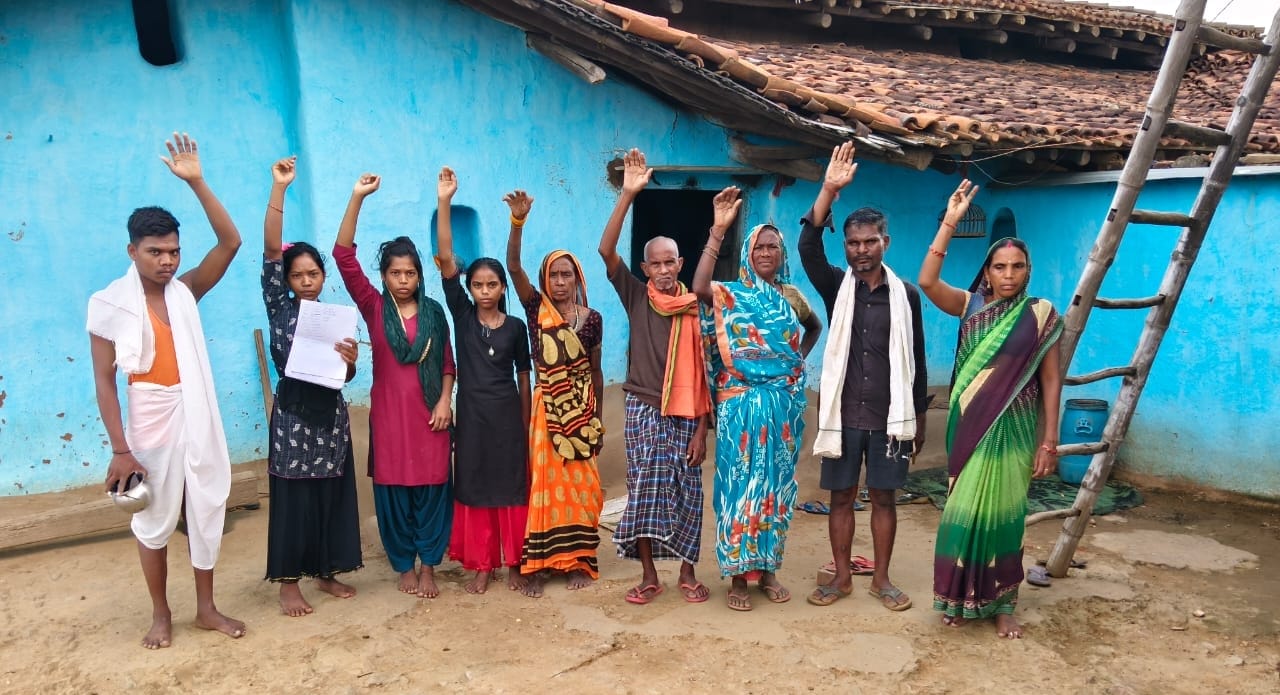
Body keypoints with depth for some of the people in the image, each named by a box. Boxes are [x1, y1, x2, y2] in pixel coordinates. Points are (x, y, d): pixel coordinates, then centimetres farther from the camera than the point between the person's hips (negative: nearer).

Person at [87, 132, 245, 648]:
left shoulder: (185, 291, 1)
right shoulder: (110, 304, -7)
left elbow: (230, 242, -9)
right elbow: (104, 381, -9)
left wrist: (196, 183, -16)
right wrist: (120, 449, -13)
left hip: (197, 418, 3)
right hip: (150, 423, -3)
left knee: (207, 511, 10)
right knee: (154, 520, 10)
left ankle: (206, 608, 24)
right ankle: (161, 613, 28)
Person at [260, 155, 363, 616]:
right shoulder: (279, 309, -2)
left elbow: (346, 378, 9)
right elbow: (271, 251, -14)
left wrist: (350, 361, -15)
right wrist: (279, 190, -19)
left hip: (331, 415, 3)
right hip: (292, 415, -3)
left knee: (332, 494, 9)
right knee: (293, 497, 1)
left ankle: (327, 572, 23)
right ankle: (289, 582, 13)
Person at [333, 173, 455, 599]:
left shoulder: (433, 312, 4)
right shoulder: (373, 307, -1)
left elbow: (447, 361, 8)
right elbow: (343, 256, -11)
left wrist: (445, 401, -5)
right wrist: (357, 198, -17)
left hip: (429, 413, 1)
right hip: (389, 414, -1)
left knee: (432, 487, 3)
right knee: (393, 489, 6)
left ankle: (428, 565, 16)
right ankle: (404, 565, 21)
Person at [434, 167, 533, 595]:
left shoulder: (515, 327, 0)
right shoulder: (462, 315, -2)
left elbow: (523, 378, 6)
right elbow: (445, 259, -11)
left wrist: (526, 425, 6)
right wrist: (444, 202, -19)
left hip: (508, 416, 0)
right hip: (471, 415, 0)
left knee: (512, 489, 7)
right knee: (474, 490, 7)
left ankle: (514, 565, 20)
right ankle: (481, 566, 20)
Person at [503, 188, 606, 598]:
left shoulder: (591, 318, 2)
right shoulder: (536, 309, -2)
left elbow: (595, 370, 8)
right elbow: (513, 266, -17)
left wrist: (599, 419, 10)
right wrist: (518, 220, -32)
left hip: (582, 410, 1)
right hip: (547, 407, -1)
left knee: (579, 484, 7)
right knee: (545, 482, 2)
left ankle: (579, 560, 18)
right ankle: (537, 565, 9)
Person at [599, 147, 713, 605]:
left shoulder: (695, 308, -1)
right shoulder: (636, 298, -1)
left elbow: (702, 375, 0)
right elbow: (606, 251, -16)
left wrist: (701, 429, -4)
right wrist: (628, 194, -24)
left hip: (684, 416, 0)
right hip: (642, 411, 0)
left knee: (684, 494, 7)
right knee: (643, 493, 2)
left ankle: (687, 573, 21)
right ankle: (649, 576, 16)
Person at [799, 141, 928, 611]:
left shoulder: (905, 294, 2)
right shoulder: (836, 286, 1)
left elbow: (916, 361, 6)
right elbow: (808, 247, -18)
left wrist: (919, 417, 7)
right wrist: (829, 190, -29)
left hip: (889, 416, 0)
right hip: (843, 414, 0)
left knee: (884, 497, 8)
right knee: (841, 496, 8)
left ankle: (882, 579, 21)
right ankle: (842, 577, 21)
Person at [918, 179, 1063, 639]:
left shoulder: (1041, 314, -1)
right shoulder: (970, 305, 3)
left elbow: (1051, 378, -1)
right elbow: (927, 281, -14)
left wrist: (1049, 440, -6)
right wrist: (949, 223, -18)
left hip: (1012, 429, -2)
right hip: (968, 425, 2)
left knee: (1002, 514, 5)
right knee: (965, 511, 7)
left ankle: (1002, 605, 19)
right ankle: (961, 597, 21)